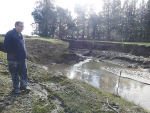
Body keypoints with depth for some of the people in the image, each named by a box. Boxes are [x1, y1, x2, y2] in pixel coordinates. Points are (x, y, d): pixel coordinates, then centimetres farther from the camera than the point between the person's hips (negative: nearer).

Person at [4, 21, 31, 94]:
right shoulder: (10, 34, -11)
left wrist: (24, 55, 12)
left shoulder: (20, 35, 13)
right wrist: (13, 55, -15)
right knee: (15, 74, 7)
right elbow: (6, 46, -16)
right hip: (14, 59, -7)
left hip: (22, 59, 8)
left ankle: (24, 86, 29)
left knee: (24, 73, 13)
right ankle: (16, 88, 23)